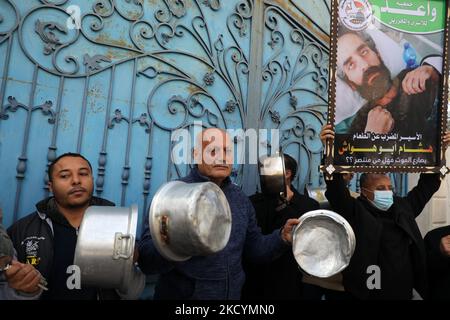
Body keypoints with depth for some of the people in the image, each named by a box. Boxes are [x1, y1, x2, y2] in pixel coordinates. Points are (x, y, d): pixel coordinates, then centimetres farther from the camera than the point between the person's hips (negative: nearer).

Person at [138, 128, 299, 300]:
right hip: (182, 295, -5)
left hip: (232, 294, 5)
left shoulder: (240, 198, 3)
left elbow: (254, 248, 10)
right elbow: (146, 259, -20)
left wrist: (282, 238, -6)